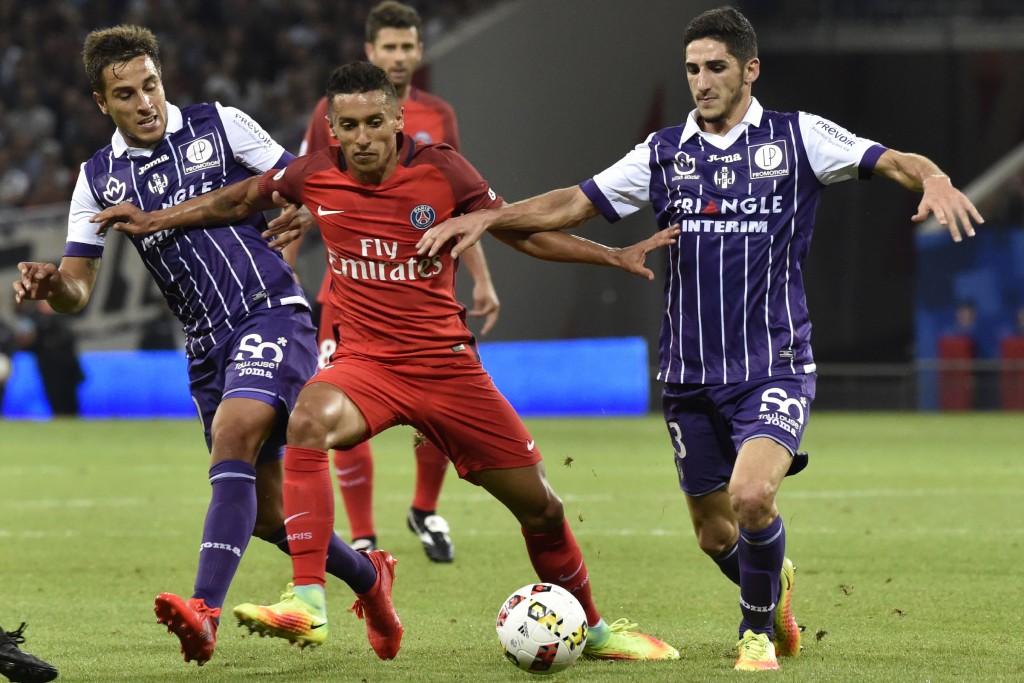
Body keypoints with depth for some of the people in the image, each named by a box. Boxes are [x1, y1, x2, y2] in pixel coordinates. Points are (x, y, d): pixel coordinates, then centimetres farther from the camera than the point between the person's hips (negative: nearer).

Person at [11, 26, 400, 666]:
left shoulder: (220, 126, 1)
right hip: (208, 345, 5)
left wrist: (296, 214, -18)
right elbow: (78, 288, 6)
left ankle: (204, 611, -39)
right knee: (263, 513, 7)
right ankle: (369, 576, 33)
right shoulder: (99, 178, 9)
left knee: (233, 437, -29)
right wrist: (51, 284, -17)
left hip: (270, 311, -5)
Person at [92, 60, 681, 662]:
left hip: (447, 364, 0)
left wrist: (616, 256, -3)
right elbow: (236, 202, 15)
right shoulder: (315, 177, -4)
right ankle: (307, 606, -39)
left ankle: (594, 630, 30)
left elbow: (525, 233, 2)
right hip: (365, 361, 0)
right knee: (309, 421, -35)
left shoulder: (441, 170, -8)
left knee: (540, 506, 4)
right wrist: (156, 220, 14)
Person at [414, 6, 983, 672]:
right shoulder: (665, 152, 8)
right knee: (715, 534, 9)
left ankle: (758, 629, -1)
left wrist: (932, 178, -32)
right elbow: (574, 203, 10)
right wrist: (487, 217, -2)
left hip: (775, 367, -4)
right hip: (691, 375, 4)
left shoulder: (796, 137, -1)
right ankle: (774, 588, 44)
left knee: (752, 495, -26)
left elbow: (890, 161, -10)